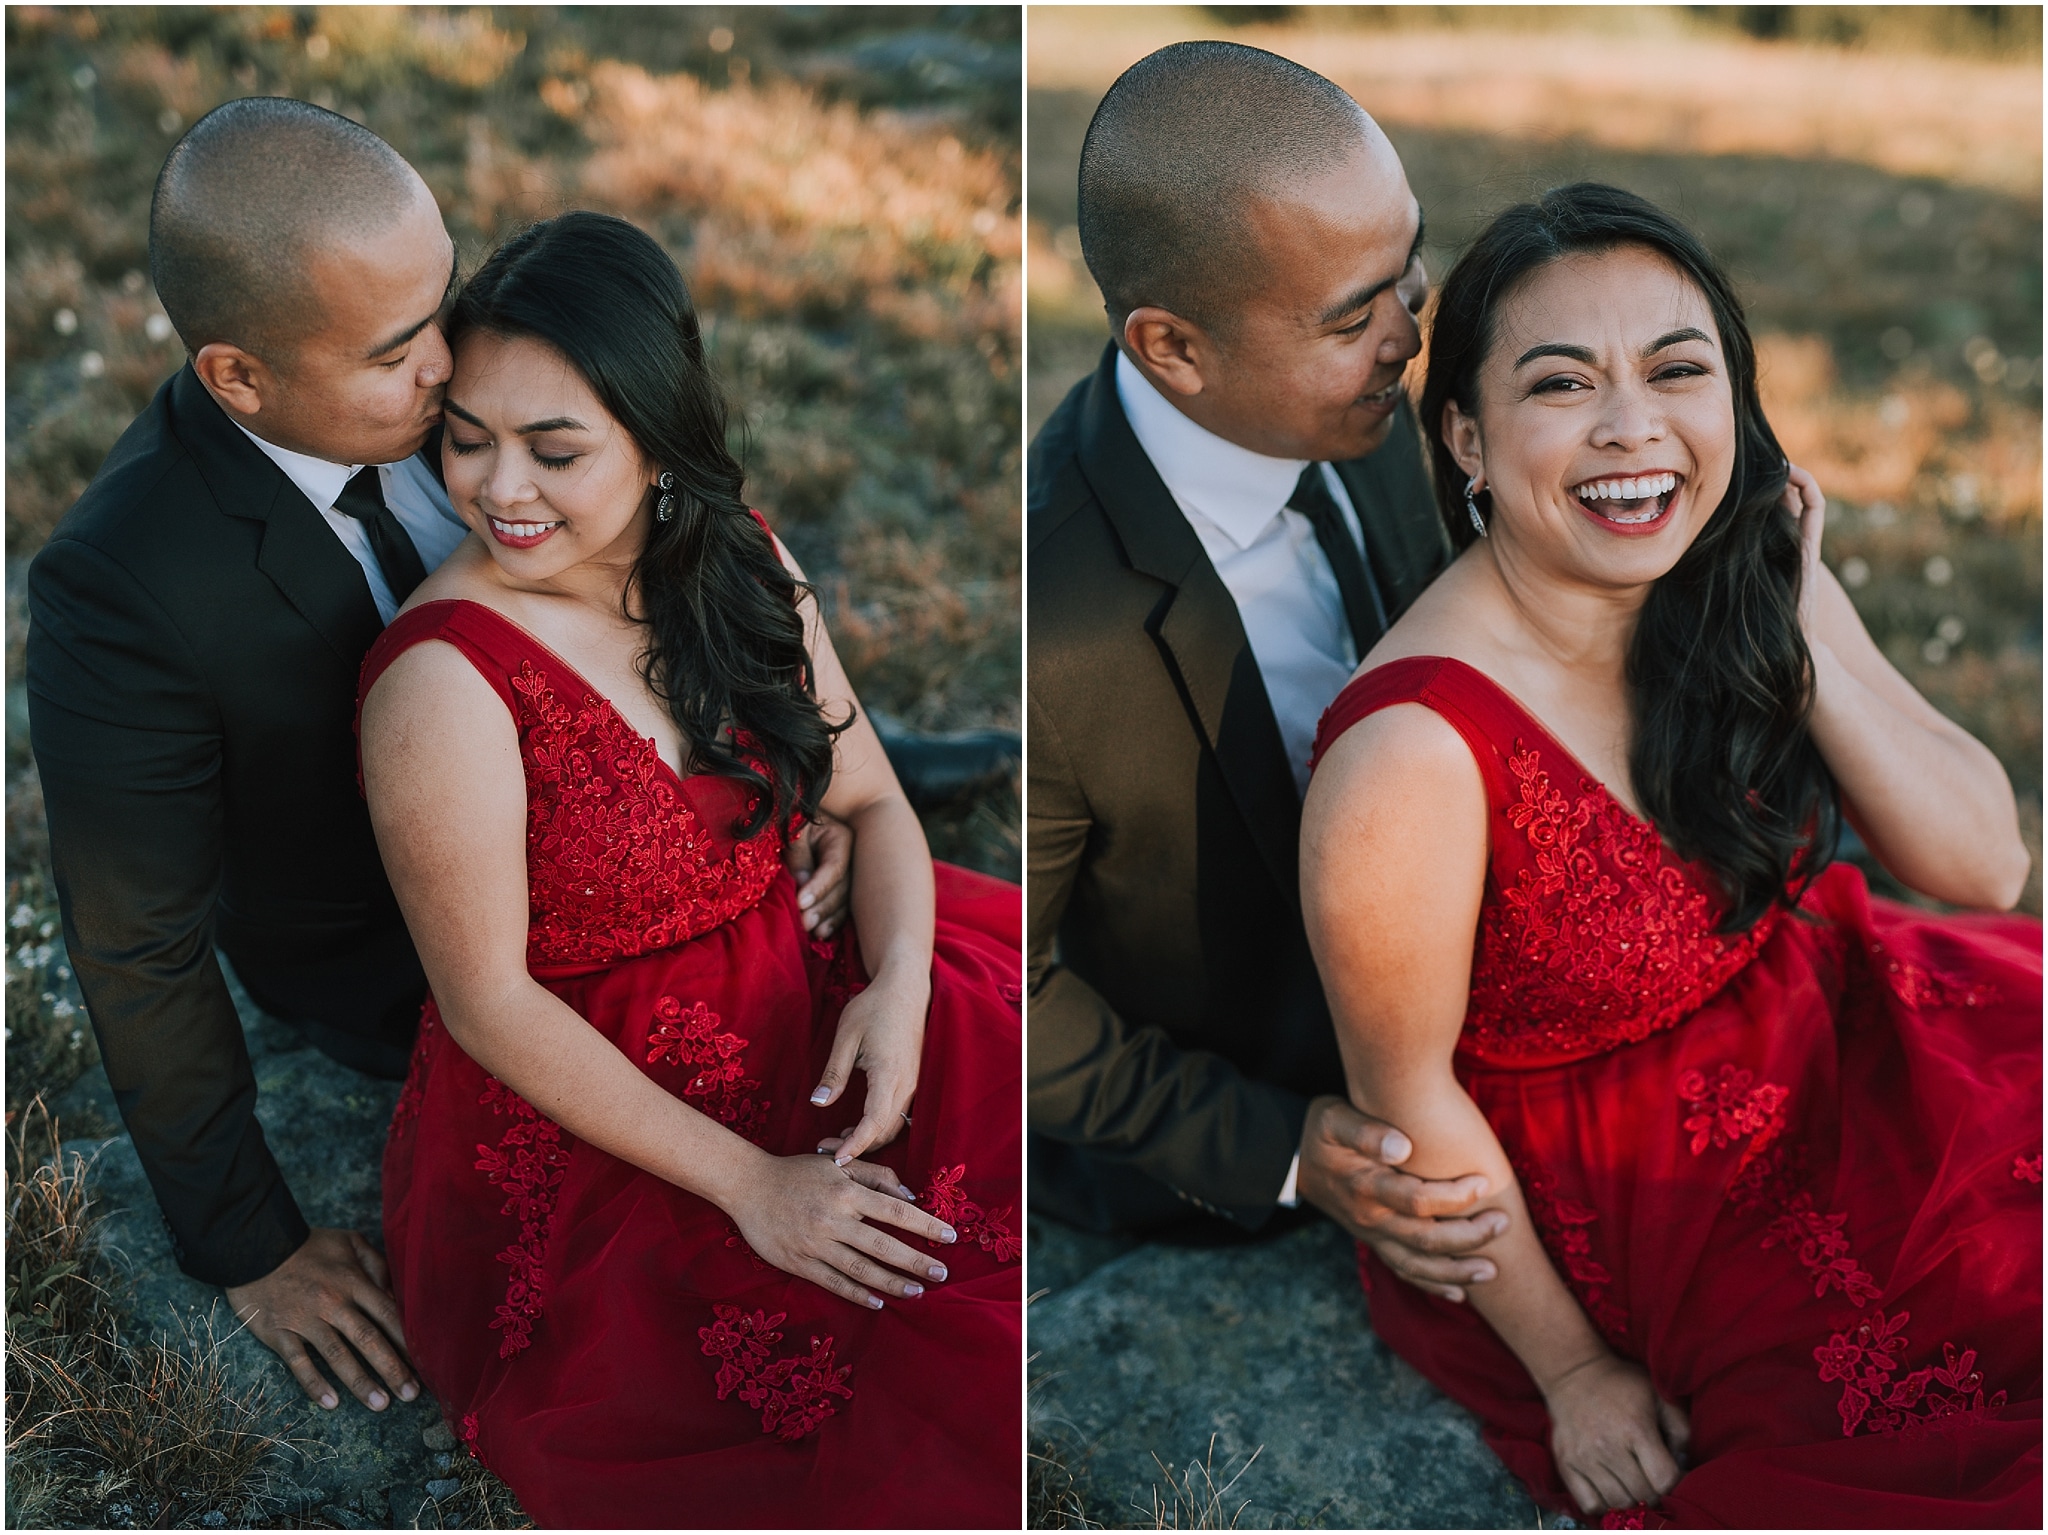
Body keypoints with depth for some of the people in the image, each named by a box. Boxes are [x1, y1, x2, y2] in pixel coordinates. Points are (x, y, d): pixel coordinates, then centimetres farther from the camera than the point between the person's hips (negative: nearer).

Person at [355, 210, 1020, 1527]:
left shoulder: (741, 567, -1)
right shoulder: (445, 677, -20)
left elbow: (872, 797, 5)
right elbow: (490, 1000, -17)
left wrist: (900, 986, -15)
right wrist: (746, 1183, -19)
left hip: (791, 1022, 7)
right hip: (573, 1116, -7)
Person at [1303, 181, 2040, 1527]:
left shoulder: (1753, 583, -9)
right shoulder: (1415, 750, -30)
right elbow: (1408, 1096, -18)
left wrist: (1794, 642, -20)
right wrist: (1572, 1369, -7)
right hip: (1600, 1208, -6)